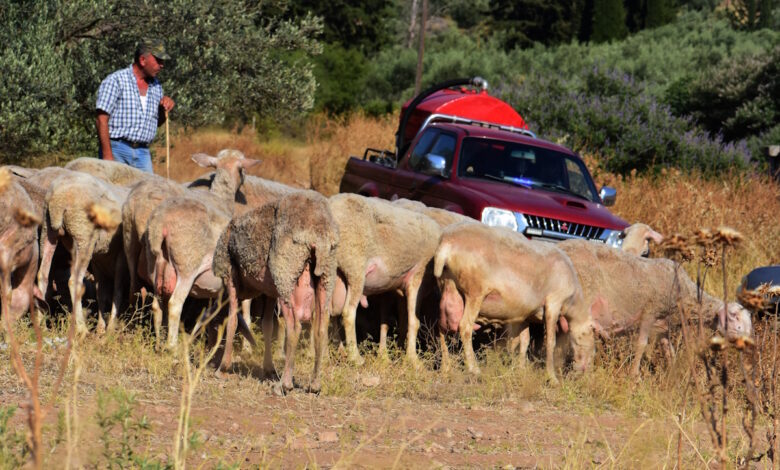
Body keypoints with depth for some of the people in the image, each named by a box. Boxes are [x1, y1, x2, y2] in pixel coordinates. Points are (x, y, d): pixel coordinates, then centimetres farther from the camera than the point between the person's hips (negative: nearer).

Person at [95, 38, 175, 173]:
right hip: (117, 150, -5)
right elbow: (102, 120, -10)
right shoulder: (115, 81, -4)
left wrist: (164, 109, 4)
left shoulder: (156, 86, 16)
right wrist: (107, 155, -17)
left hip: (143, 152, 6)